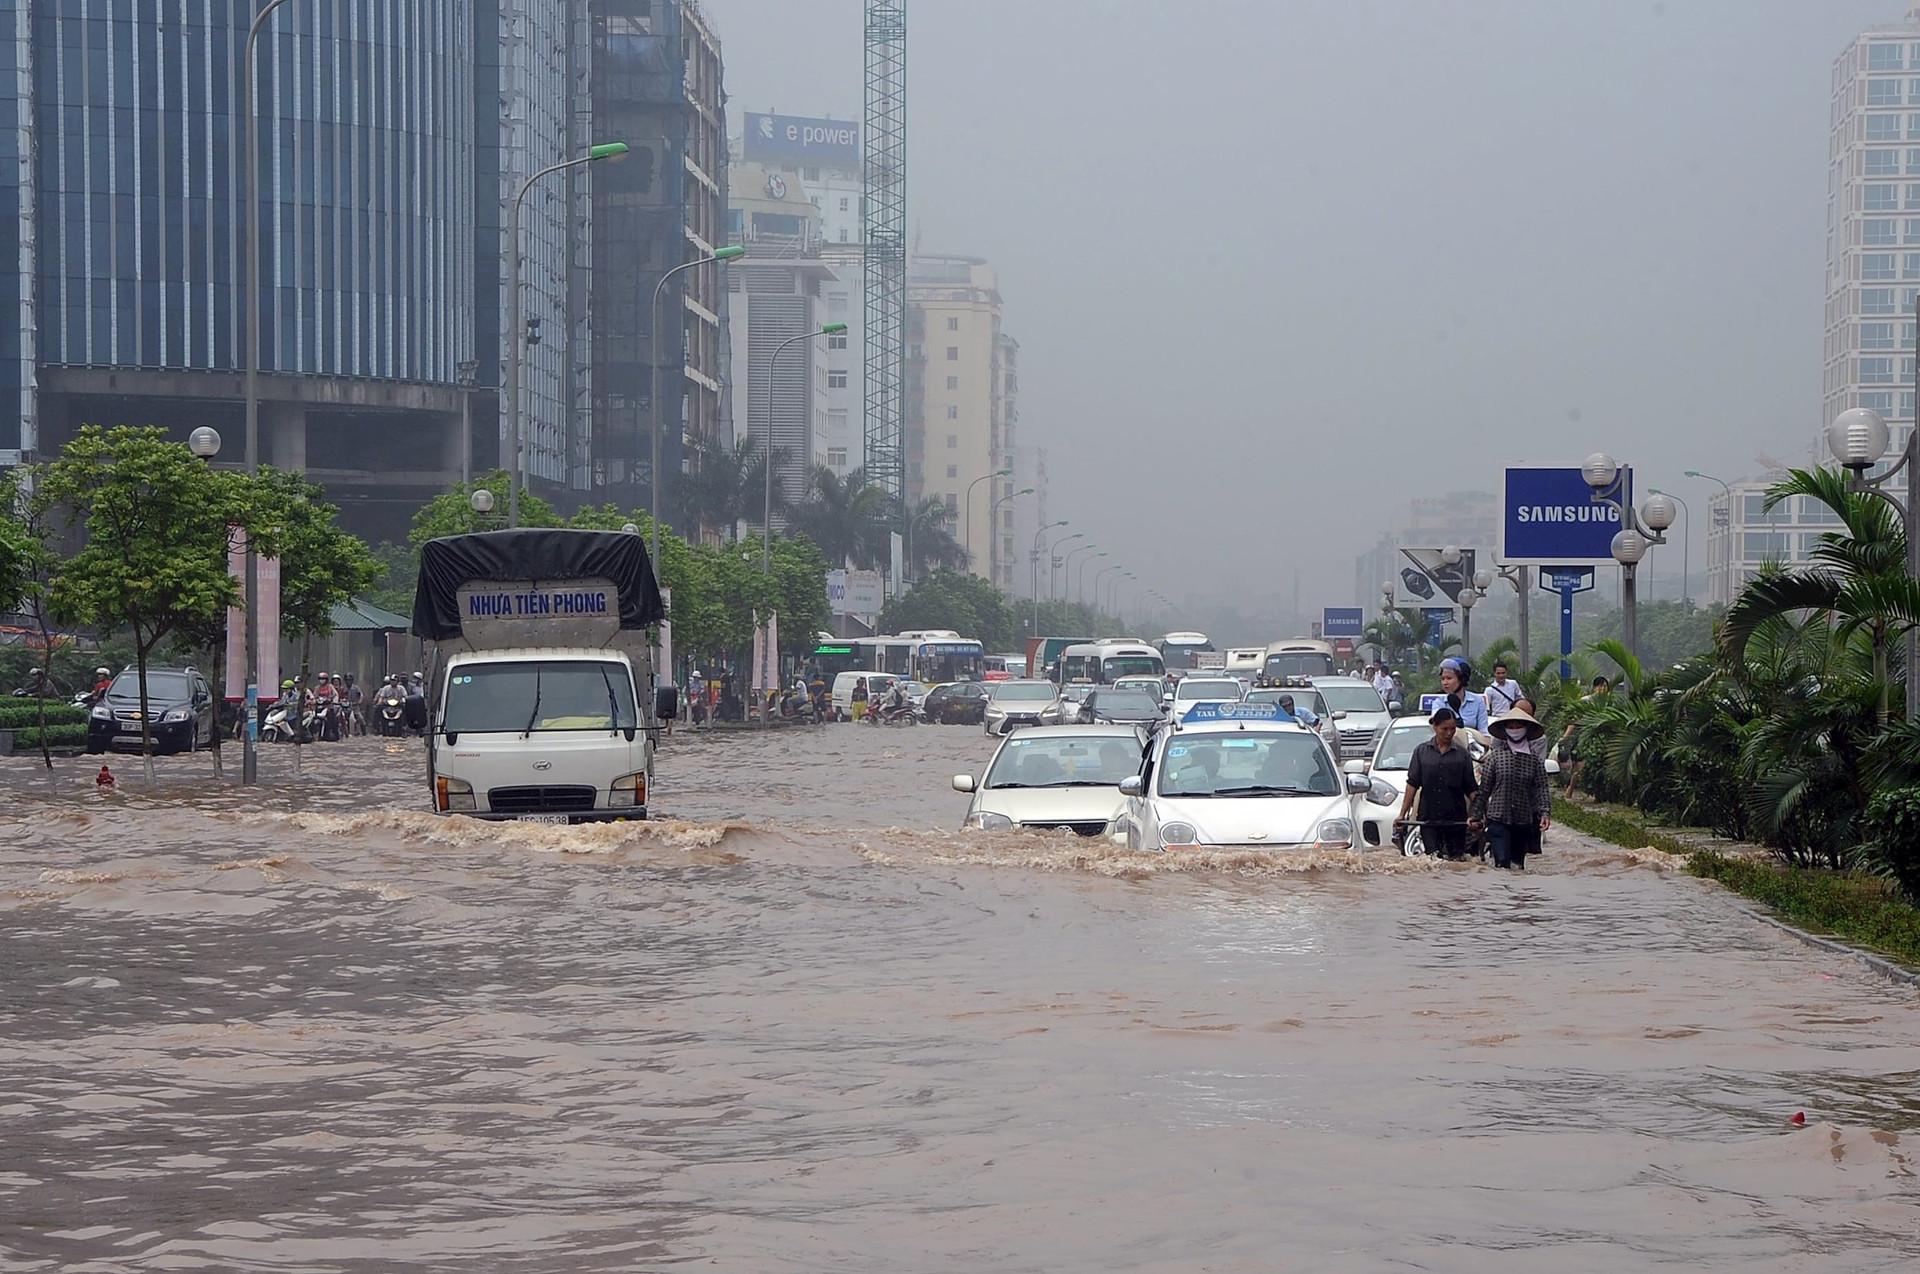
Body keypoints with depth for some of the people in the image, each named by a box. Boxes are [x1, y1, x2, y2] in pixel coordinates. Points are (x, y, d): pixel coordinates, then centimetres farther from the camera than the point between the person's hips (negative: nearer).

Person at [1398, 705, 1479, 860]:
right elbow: (1412, 784, 4)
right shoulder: (1422, 752, 6)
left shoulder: (1461, 754, 5)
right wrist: (1402, 814, -2)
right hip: (1429, 818, 0)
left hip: (1456, 818, 0)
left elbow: (1471, 789, 5)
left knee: (1457, 858, -1)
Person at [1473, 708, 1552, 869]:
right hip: (1498, 820, -2)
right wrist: (1477, 815, 3)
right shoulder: (1495, 756, 2)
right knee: (1502, 862, -15)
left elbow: (1542, 789, 2)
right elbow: (1483, 789, 4)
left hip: (1524, 821, 2)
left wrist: (1545, 813, -12)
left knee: (1518, 864, 8)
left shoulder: (1534, 759, 6)